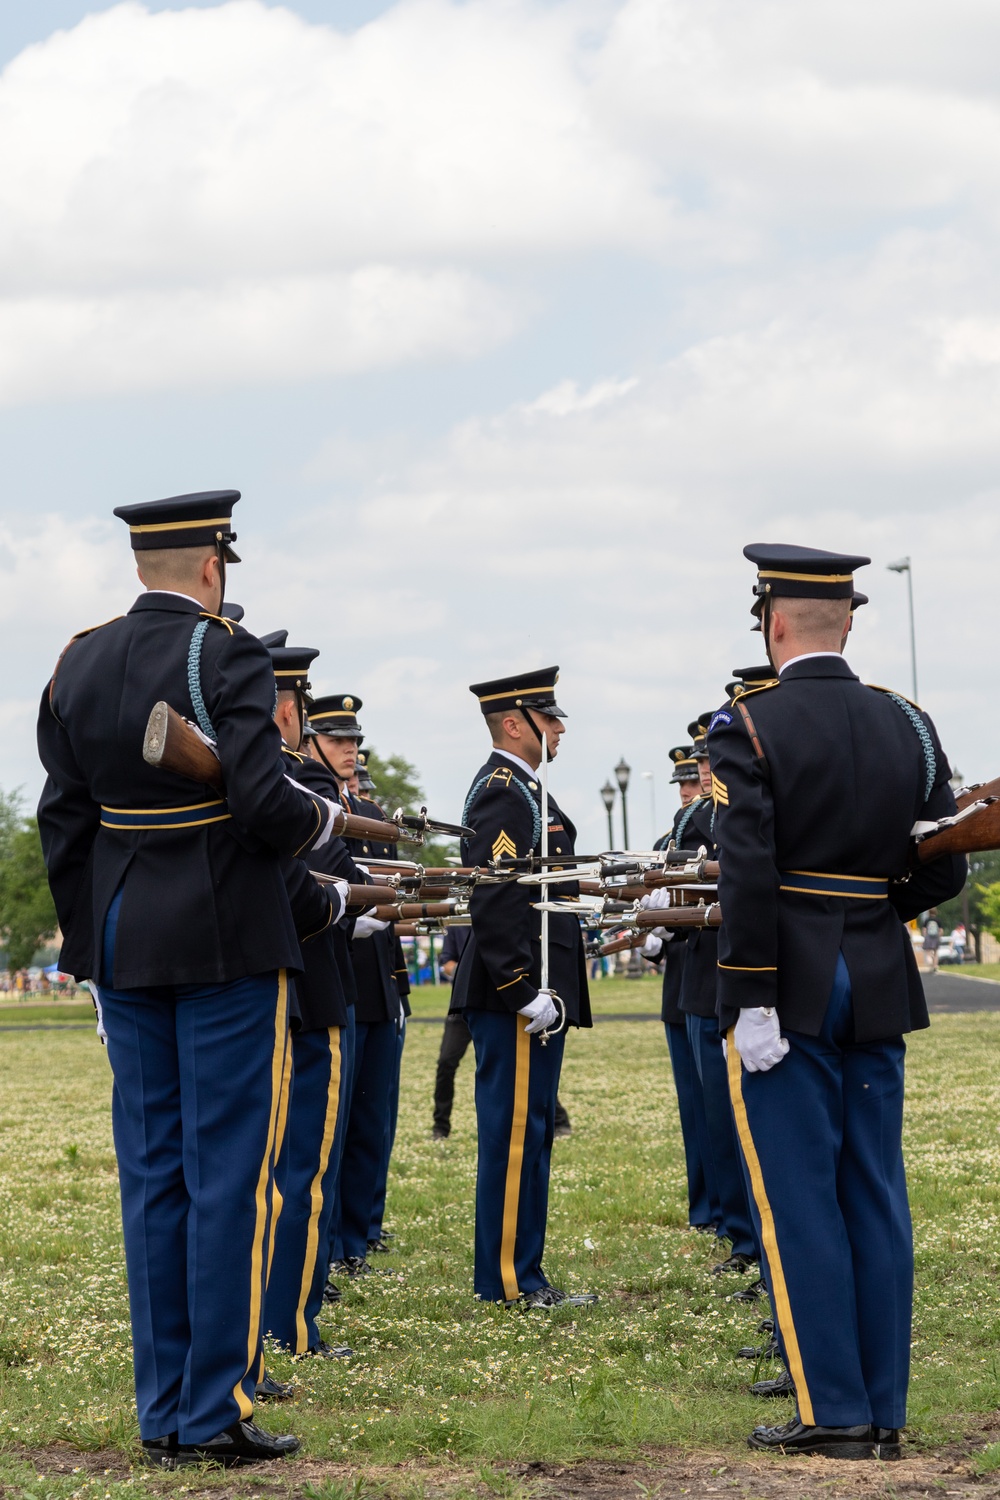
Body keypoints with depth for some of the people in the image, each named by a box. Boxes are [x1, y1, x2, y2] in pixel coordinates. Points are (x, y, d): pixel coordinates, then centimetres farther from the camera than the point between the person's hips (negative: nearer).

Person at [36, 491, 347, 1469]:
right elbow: (262, 802, -21)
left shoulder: (77, 665, 7)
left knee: (151, 1172, 10)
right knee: (227, 1172, 0)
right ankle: (216, 1412, 1)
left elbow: (62, 821, 8)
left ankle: (161, 1415, 13)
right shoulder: (226, 657, -11)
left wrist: (88, 941, 15)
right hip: (225, 940, -6)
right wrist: (319, 819, 0)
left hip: (123, 943, 6)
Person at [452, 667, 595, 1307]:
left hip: (534, 992, 11)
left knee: (527, 1132, 12)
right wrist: (526, 991, -25)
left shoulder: (522, 788, 19)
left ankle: (522, 1273, 17)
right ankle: (509, 1280, -3)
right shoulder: (501, 790, -14)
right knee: (514, 1129, -7)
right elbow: (496, 901, -23)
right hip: (518, 994, -11)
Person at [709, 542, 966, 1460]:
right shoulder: (909, 726, 6)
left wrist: (751, 1002, -14)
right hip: (880, 988, 5)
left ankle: (833, 1410, 2)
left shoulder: (747, 726, -9)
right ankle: (884, 1409, 12)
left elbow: (748, 875, -17)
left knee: (800, 1202, 0)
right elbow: (944, 871, 6)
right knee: (876, 1195, 9)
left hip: (789, 991, -5)